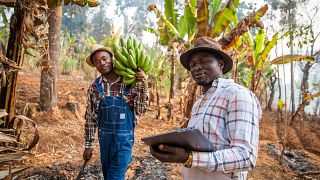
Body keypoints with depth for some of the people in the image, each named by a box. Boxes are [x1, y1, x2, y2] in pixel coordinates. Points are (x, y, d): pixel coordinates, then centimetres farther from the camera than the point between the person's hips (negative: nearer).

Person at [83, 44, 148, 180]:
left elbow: (140, 111, -10)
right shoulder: (94, 87, -1)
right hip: (104, 138, 3)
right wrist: (88, 145, 5)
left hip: (124, 138, -3)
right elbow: (90, 118, 4)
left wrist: (143, 85, -20)